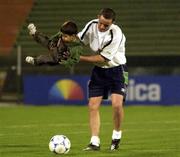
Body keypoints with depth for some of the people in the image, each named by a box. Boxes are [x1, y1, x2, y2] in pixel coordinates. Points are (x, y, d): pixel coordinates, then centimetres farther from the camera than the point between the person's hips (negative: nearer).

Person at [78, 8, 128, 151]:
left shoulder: (116, 35, -25)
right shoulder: (92, 25, -10)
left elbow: (102, 58, -22)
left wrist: (80, 58, -21)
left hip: (117, 70, -5)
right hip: (99, 70, 5)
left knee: (117, 104, -20)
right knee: (93, 106, -5)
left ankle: (117, 135, 5)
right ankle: (95, 142, 0)